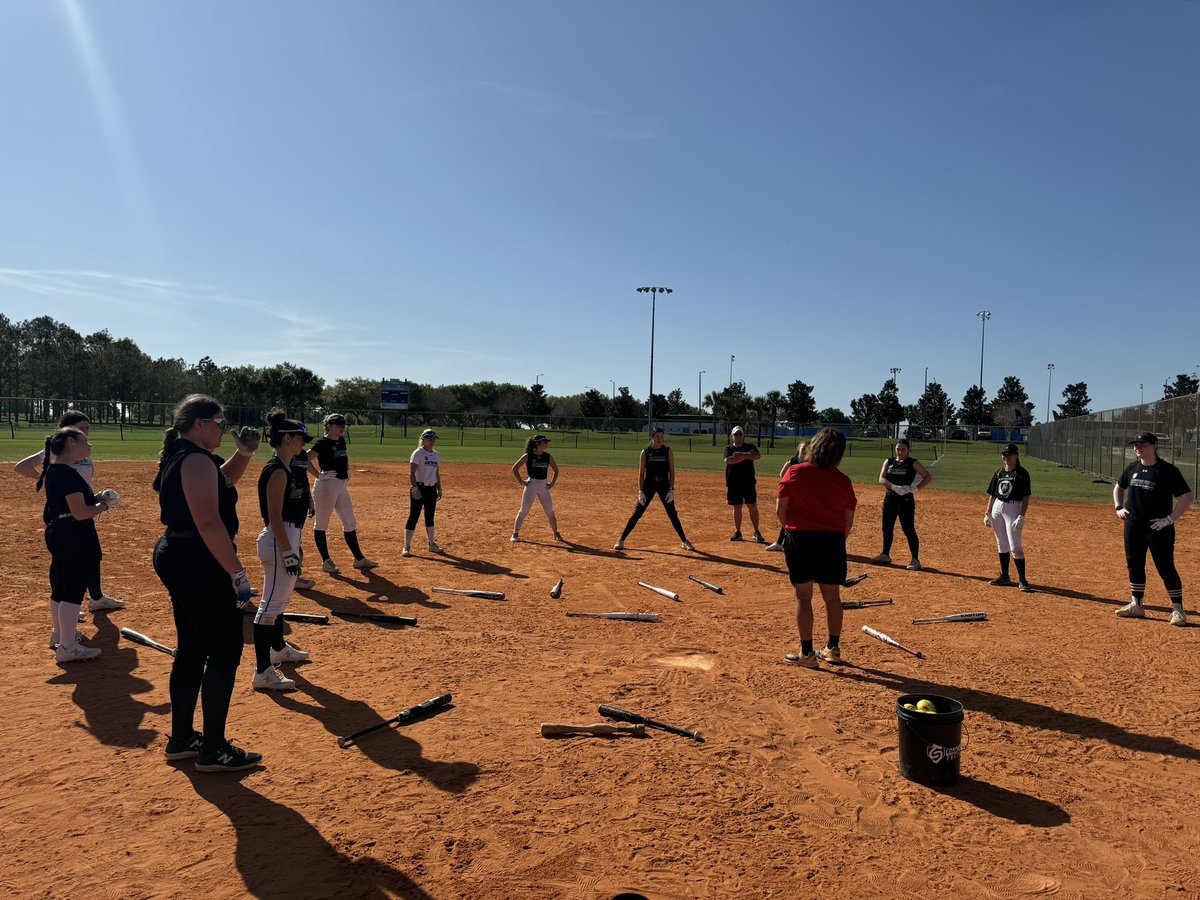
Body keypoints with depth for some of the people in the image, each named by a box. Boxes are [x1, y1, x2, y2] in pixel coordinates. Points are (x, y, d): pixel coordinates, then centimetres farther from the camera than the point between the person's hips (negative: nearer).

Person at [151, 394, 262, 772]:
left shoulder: (179, 457, 14)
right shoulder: (197, 459, -17)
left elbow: (219, 483, 31)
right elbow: (209, 522, -25)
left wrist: (244, 453, 15)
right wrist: (237, 571, -23)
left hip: (175, 558, 11)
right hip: (200, 565, -11)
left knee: (191, 651, 18)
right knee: (225, 652, -3)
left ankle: (181, 739, 29)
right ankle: (213, 751, 4)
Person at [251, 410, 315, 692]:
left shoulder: (286, 468, 13)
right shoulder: (277, 471, -17)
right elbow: (274, 517, -21)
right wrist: (288, 553, -22)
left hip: (287, 539, 11)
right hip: (280, 542, -11)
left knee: (280, 598, 24)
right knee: (271, 604, -8)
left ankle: (279, 649, 41)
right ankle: (263, 672, -4)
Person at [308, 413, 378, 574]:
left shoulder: (341, 441, 12)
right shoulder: (323, 443, -11)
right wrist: (318, 475, -15)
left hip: (343, 485, 8)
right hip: (327, 485, -8)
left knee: (350, 523, 10)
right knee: (321, 524, 3)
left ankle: (359, 559, 16)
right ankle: (326, 561, 9)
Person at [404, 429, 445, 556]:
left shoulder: (436, 455, 12)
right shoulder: (418, 453, -9)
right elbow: (411, 472, -15)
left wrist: (439, 489, 16)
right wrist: (414, 487, -25)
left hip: (432, 489, 7)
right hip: (419, 488, -7)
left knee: (430, 517, 14)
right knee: (414, 516, -6)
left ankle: (432, 544, 22)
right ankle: (407, 547, -1)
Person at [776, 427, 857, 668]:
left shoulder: (794, 473, -6)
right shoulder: (843, 481, 0)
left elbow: (780, 510, -5)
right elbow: (848, 522, 3)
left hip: (799, 539, -2)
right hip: (832, 540, 2)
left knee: (803, 596, 5)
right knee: (832, 596, 16)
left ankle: (807, 653, 9)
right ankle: (833, 648, 28)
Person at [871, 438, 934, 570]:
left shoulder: (913, 463, -2)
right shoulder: (889, 461, 8)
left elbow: (928, 477, -5)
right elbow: (881, 479, -4)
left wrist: (916, 488, -20)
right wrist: (894, 487, -22)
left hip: (906, 499, -5)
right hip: (890, 498, 5)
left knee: (908, 529, -8)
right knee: (887, 527, 12)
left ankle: (915, 560, -4)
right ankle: (885, 555, 26)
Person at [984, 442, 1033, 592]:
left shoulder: (1022, 473, -6)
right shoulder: (999, 472, 11)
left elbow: (1026, 497, -10)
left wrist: (1021, 516, -17)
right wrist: (988, 513, 10)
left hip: (1013, 508, -6)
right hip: (997, 507, 6)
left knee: (1015, 547, -10)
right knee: (1001, 544, 12)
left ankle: (1022, 580, -3)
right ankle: (1004, 577, 22)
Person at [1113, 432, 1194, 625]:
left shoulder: (1168, 471, -11)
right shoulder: (1132, 468, 8)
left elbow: (1188, 496, -12)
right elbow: (1118, 487, 25)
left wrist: (1170, 519, -17)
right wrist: (1118, 507, 11)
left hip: (1159, 528, -6)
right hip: (1133, 526, 6)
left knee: (1166, 568, -4)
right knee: (1134, 565, 11)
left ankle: (1178, 609, 7)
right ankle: (1136, 605, 22)